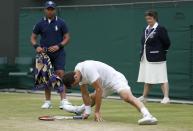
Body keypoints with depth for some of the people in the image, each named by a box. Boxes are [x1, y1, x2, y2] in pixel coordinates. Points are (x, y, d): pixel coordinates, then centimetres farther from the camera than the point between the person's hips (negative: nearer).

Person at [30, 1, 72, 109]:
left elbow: (67, 38, 3)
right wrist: (36, 46, -10)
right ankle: (48, 101, 14)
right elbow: (33, 37, 10)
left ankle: (63, 100, -20)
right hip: (45, 54, 2)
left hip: (58, 54, -2)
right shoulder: (40, 24, 5)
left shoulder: (61, 23, 1)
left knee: (60, 74, -16)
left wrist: (58, 46, -13)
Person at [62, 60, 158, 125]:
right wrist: (87, 111, 1)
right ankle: (81, 109, 51)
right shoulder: (78, 73, -2)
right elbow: (85, 93, 7)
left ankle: (147, 116, -54)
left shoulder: (88, 69, -30)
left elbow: (99, 90, -29)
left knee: (127, 96, -34)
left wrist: (97, 111, -24)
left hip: (115, 79, -9)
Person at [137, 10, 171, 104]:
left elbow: (167, 43, -11)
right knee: (147, 79, 18)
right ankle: (144, 97, 29)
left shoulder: (160, 29, -10)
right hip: (146, 59, 8)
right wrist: (142, 54, 8)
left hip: (157, 59, -8)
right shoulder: (146, 30, 13)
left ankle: (166, 97, -9)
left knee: (162, 78, -8)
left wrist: (161, 52, -2)